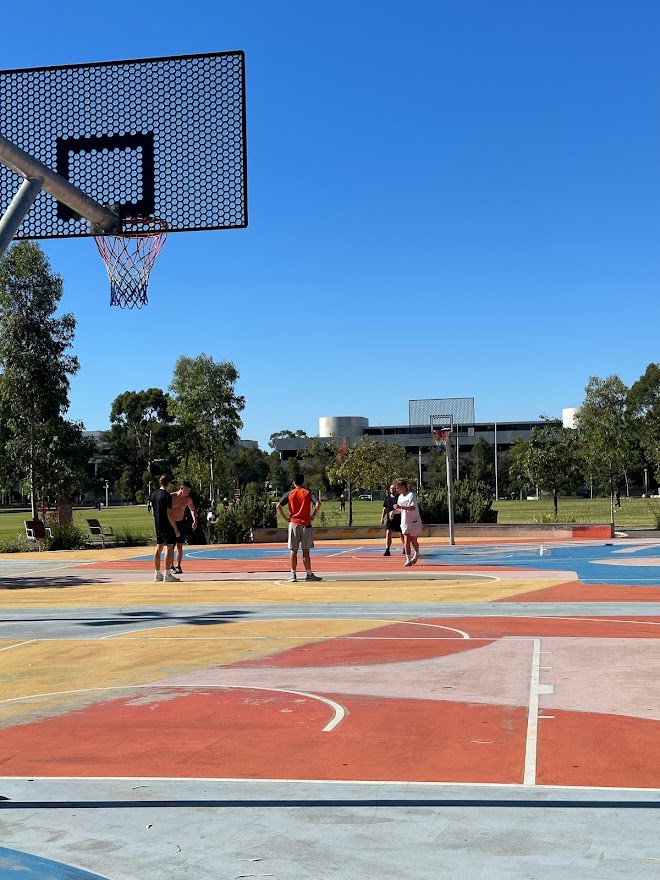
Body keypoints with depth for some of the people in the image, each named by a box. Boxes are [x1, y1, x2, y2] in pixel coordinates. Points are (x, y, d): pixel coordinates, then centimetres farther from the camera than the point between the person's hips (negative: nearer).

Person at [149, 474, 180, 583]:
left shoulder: (153, 494, 9)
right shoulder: (167, 495, -16)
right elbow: (169, 514, -18)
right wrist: (176, 529, -14)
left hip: (157, 525, 8)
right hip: (167, 525, -8)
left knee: (159, 547, 12)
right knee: (169, 548, -5)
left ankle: (157, 574, 16)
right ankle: (167, 575, -7)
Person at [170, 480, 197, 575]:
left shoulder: (188, 499, -2)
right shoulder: (171, 497, -13)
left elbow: (192, 509, 15)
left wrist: (195, 521, 4)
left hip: (181, 523, 3)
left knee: (180, 546, 3)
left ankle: (178, 566, 10)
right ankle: (172, 567, 5)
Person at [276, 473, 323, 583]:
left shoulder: (289, 494, 3)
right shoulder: (308, 493, 0)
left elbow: (278, 506, -6)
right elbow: (318, 504, -15)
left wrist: (286, 518, 0)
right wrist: (313, 516, -5)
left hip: (293, 524, 1)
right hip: (306, 524, -1)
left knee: (293, 550, 4)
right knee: (305, 550, 5)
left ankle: (293, 575, 4)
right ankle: (309, 574, 8)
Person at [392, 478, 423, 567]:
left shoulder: (411, 495, -14)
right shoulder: (400, 497, 10)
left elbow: (413, 507, -27)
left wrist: (400, 507, -34)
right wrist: (394, 511, 3)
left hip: (414, 521, -5)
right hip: (405, 522, 5)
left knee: (413, 541, 6)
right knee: (406, 540, -8)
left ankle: (416, 554, 35)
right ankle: (408, 559, -9)